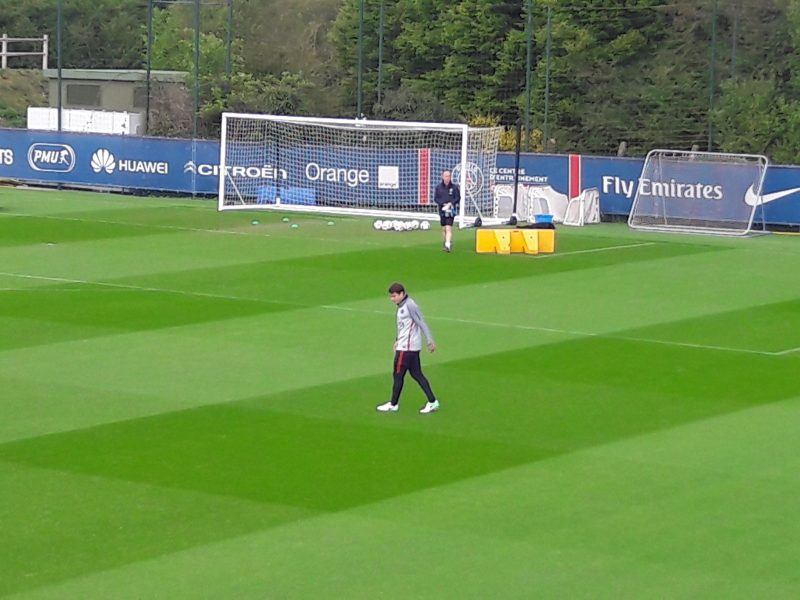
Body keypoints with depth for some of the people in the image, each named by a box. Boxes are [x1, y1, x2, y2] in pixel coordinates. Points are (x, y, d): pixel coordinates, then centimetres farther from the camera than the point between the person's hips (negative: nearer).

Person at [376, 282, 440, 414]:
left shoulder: (410, 305, -17)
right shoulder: (402, 306, 12)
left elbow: (421, 323, -19)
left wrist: (430, 341, -21)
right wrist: (398, 340, 17)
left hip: (406, 348, -9)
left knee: (398, 375, 1)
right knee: (416, 374, 10)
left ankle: (393, 404, 12)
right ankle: (432, 402, 10)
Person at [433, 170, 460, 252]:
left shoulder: (454, 187, -1)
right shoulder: (438, 187, 4)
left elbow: (458, 198, 1)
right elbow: (436, 198, 4)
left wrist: (450, 204, -14)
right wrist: (443, 204, -12)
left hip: (451, 210, -3)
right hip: (442, 210, 3)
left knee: (448, 228, -13)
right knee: (444, 229, 10)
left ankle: (448, 245, -19)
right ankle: (447, 242, 27)